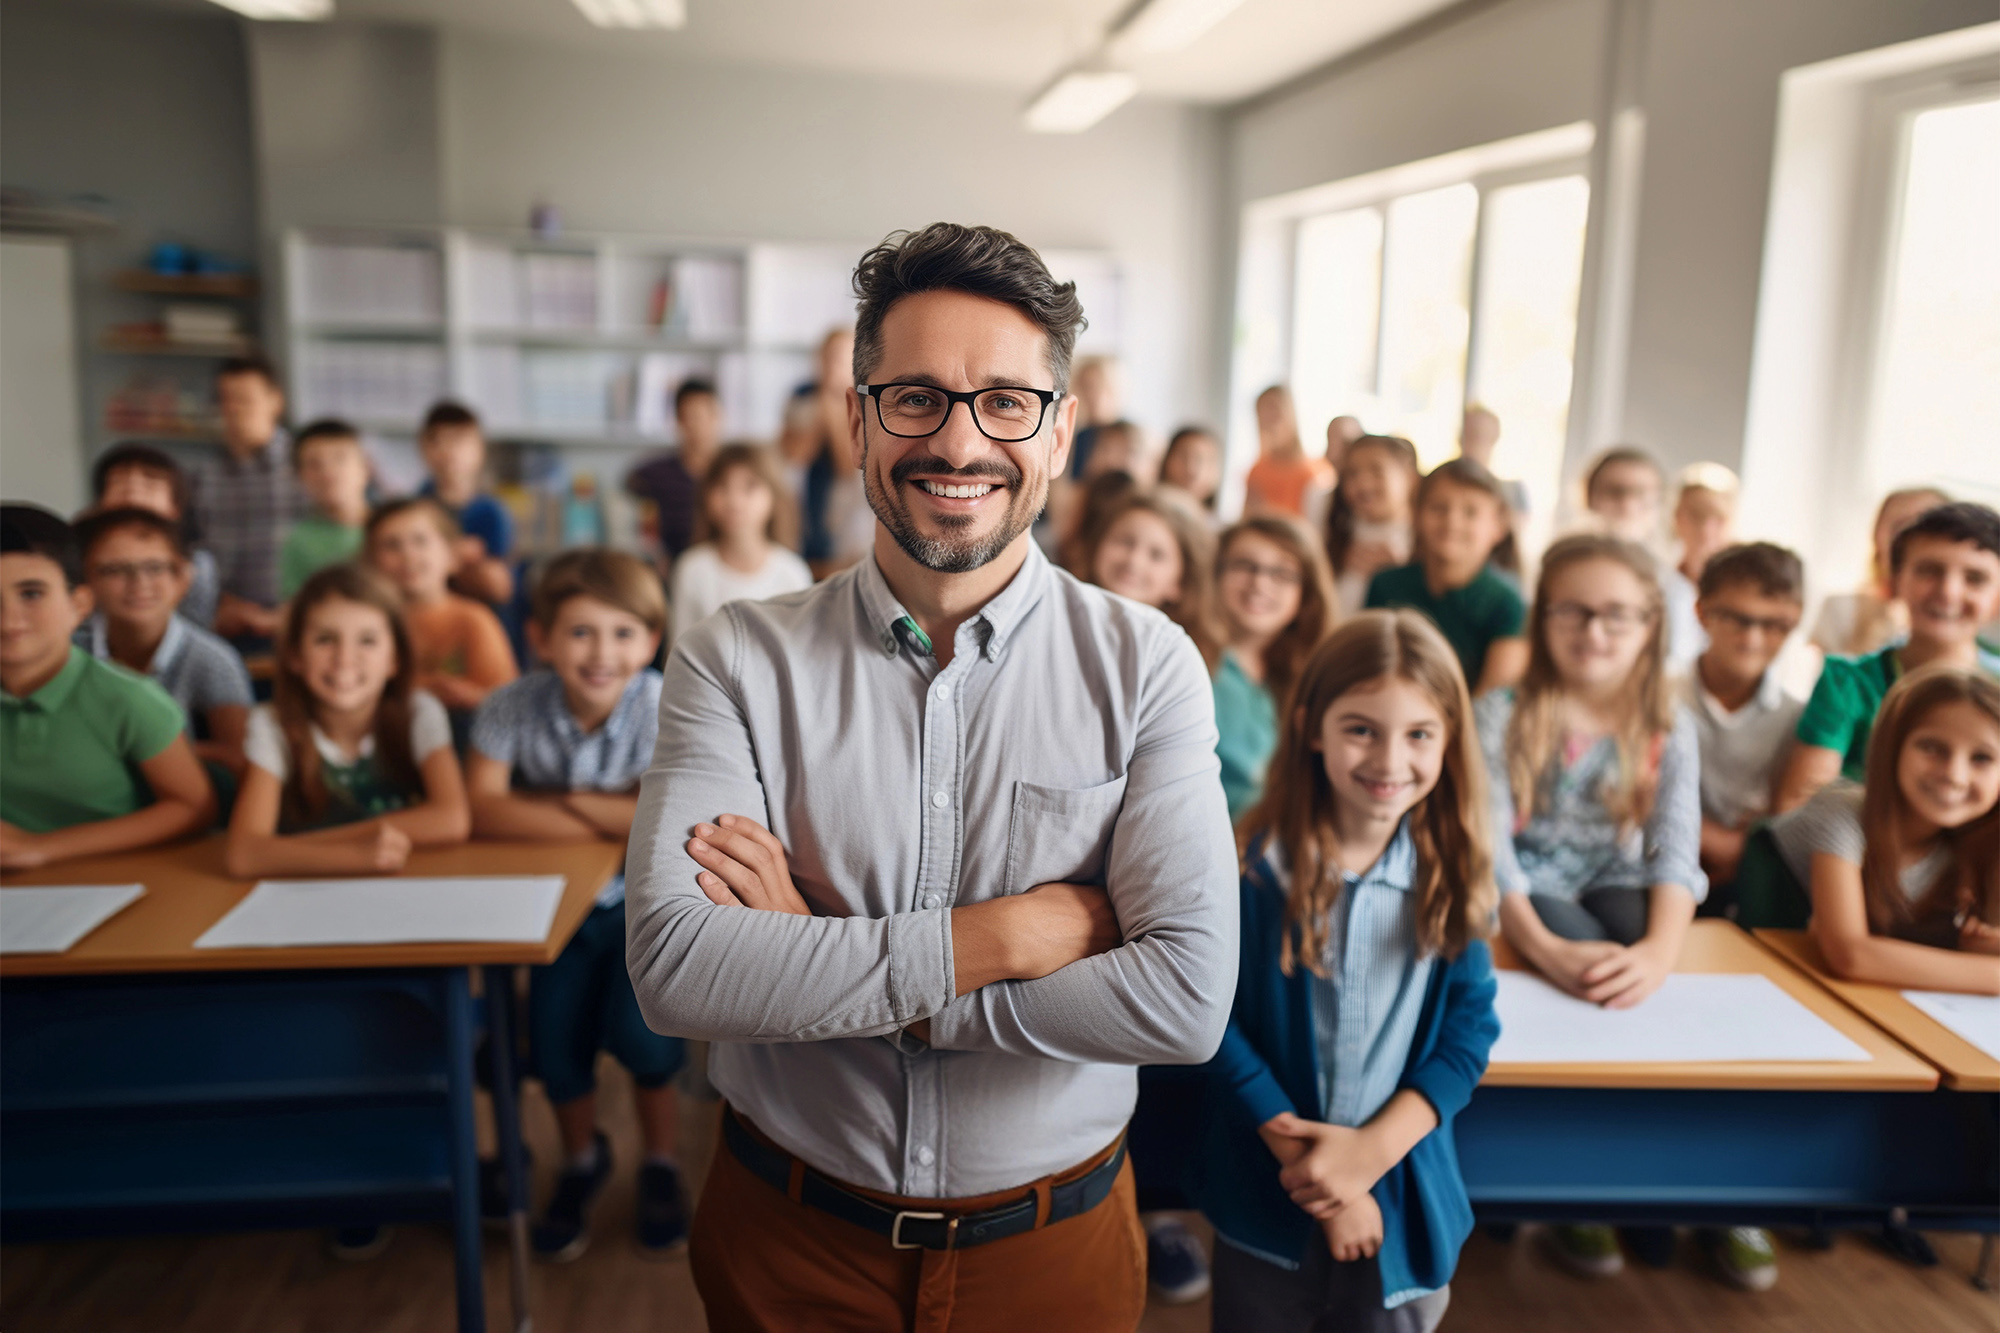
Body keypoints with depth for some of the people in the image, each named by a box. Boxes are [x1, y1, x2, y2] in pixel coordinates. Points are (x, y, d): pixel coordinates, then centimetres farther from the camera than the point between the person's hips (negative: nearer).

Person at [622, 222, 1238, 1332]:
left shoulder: (1144, 665, -12)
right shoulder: (735, 659, -11)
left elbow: (1186, 1001, -22)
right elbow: (672, 968, -23)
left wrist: (810, 959, -22)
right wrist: (1023, 931, -23)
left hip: (1052, 1239, 0)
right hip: (787, 1239, 0)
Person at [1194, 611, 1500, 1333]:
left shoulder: (1450, 876, -6)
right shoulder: (1253, 868, -15)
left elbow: (1469, 1029, -4)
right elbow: (1216, 1024, -13)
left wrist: (1373, 1148, -14)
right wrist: (1311, 1166, -14)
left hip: (1403, 1206, 2)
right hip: (1267, 1201, -2)